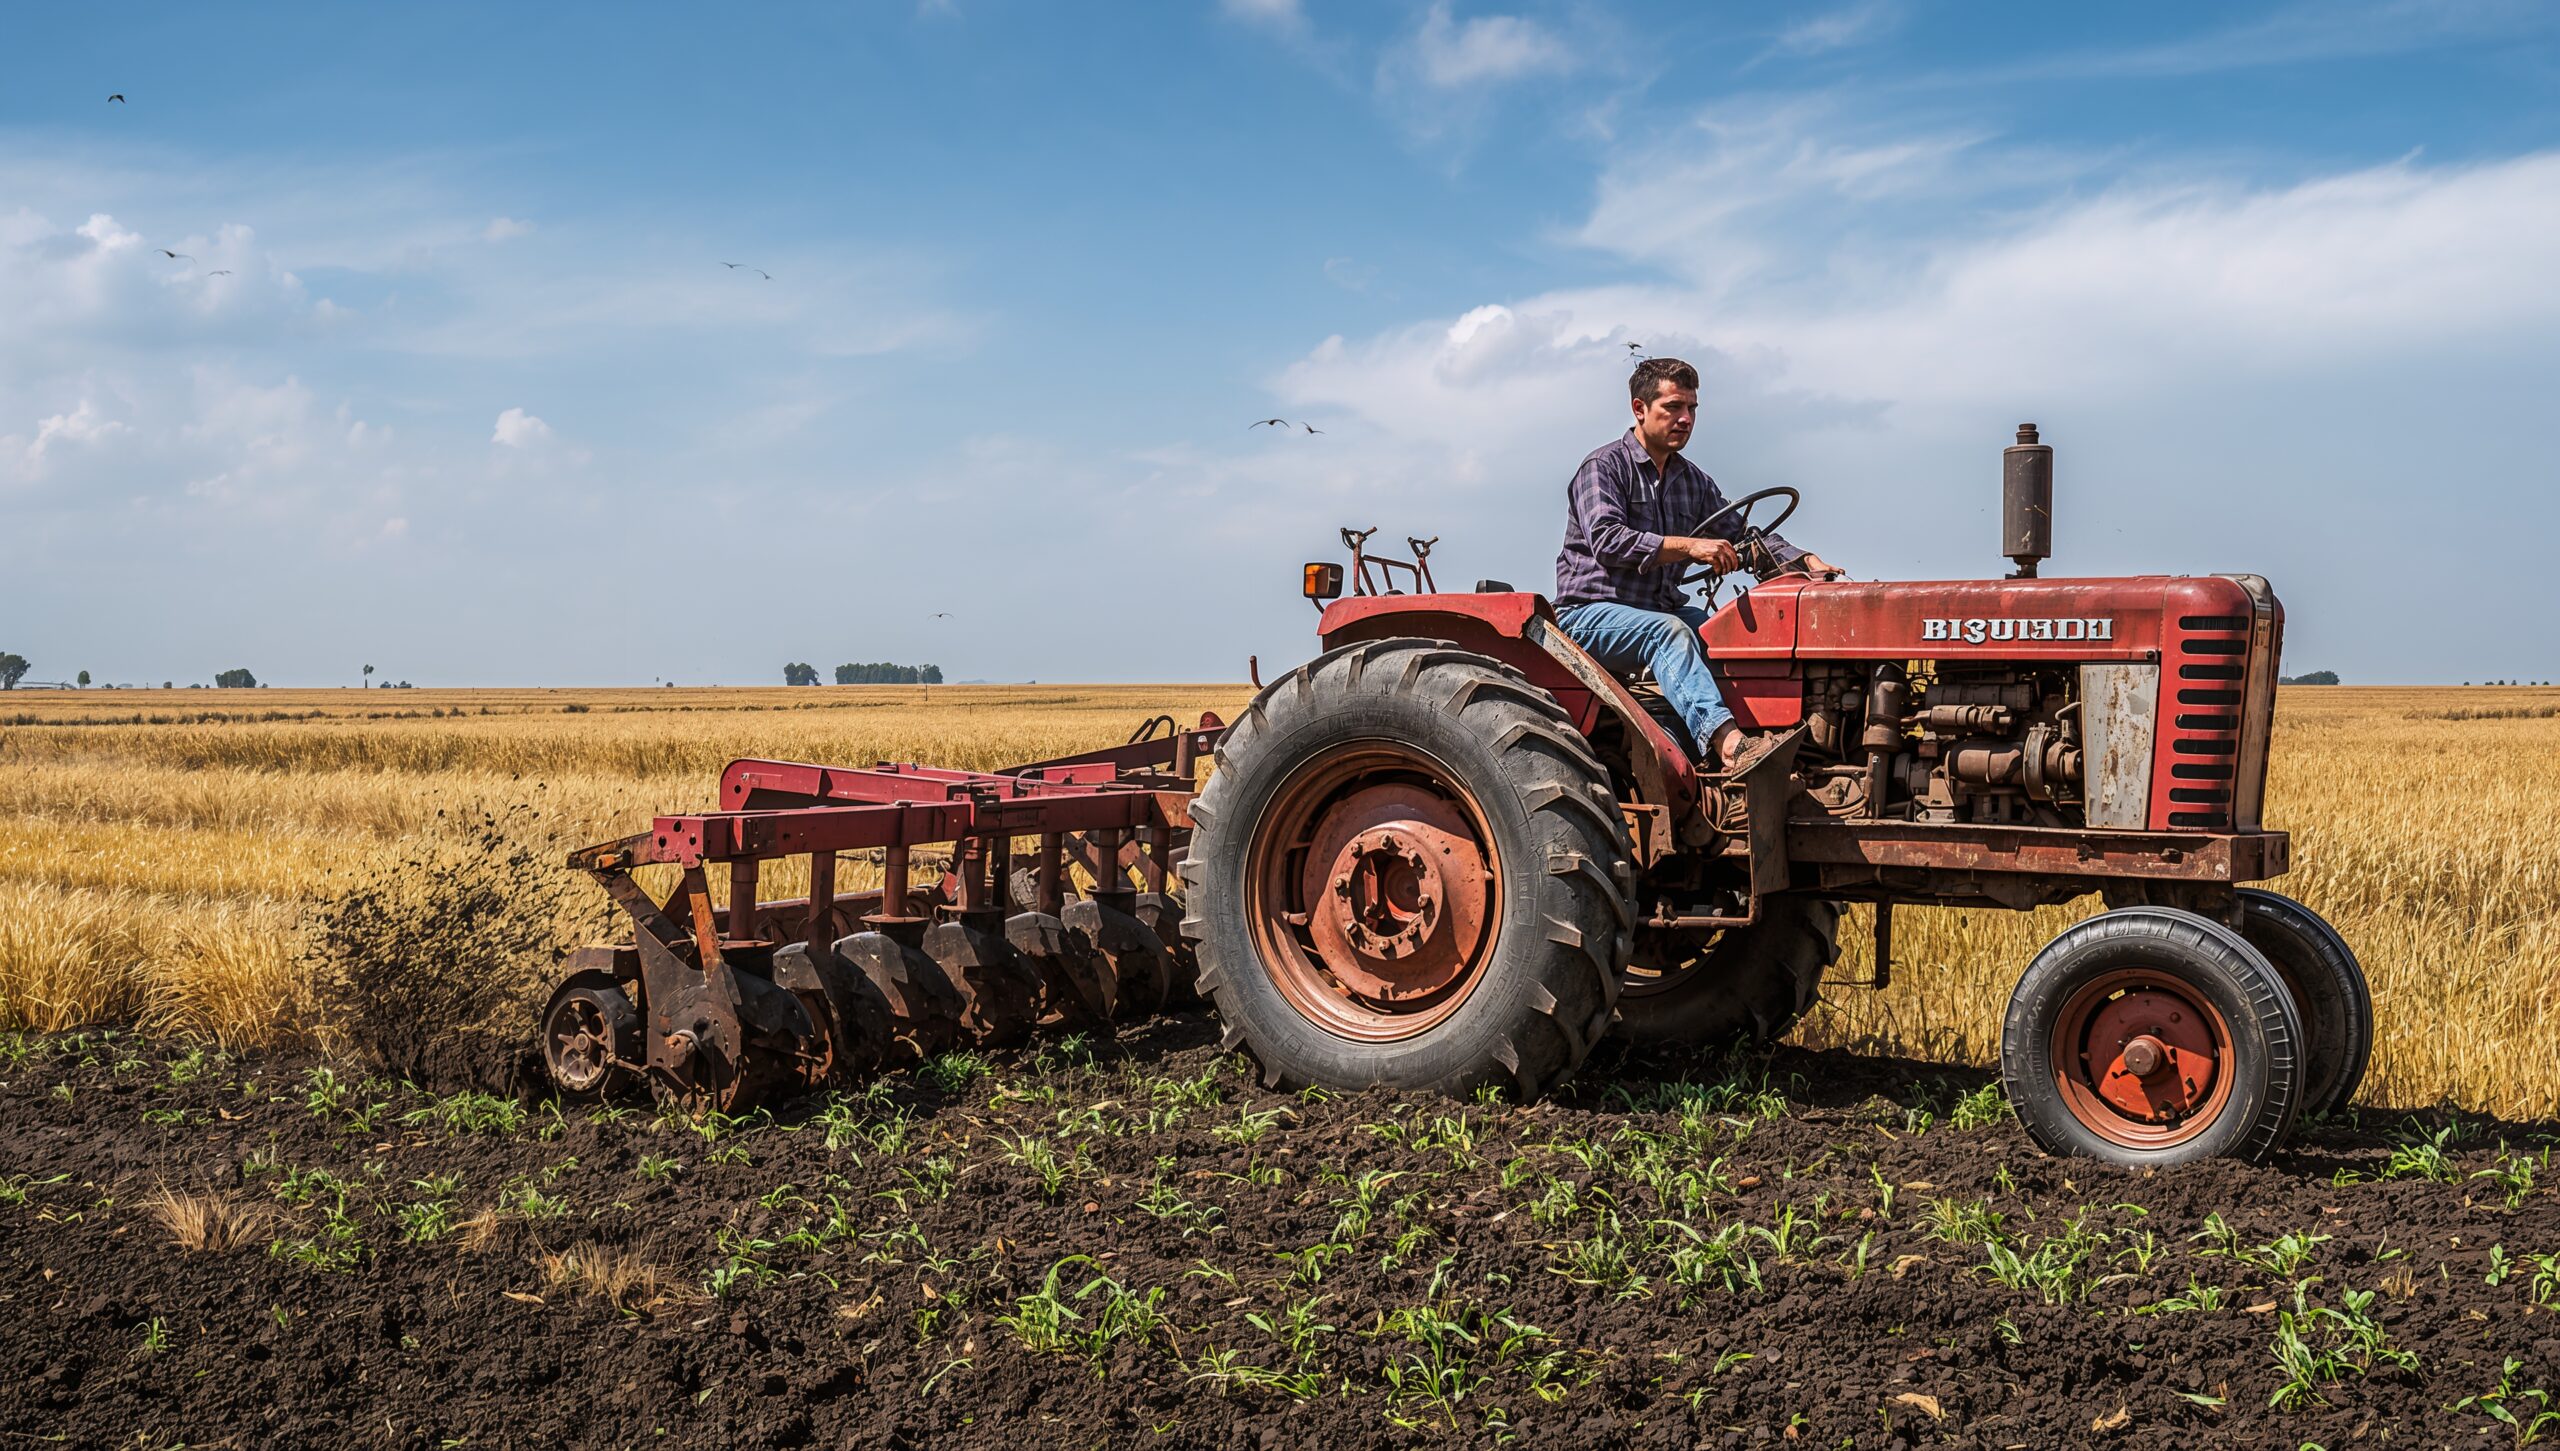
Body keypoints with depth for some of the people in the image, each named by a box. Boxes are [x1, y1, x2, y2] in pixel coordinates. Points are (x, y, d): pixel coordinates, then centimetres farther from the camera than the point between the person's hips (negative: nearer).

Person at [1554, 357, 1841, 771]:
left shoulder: (1693, 481, 18)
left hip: (1662, 611, 7)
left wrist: (1806, 562, -2)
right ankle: (1725, 740, -56)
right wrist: (1689, 546, -30)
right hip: (1592, 611, -7)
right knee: (1668, 632, -37)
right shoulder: (1604, 467, -6)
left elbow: (1740, 536, 16)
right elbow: (1607, 540, -21)